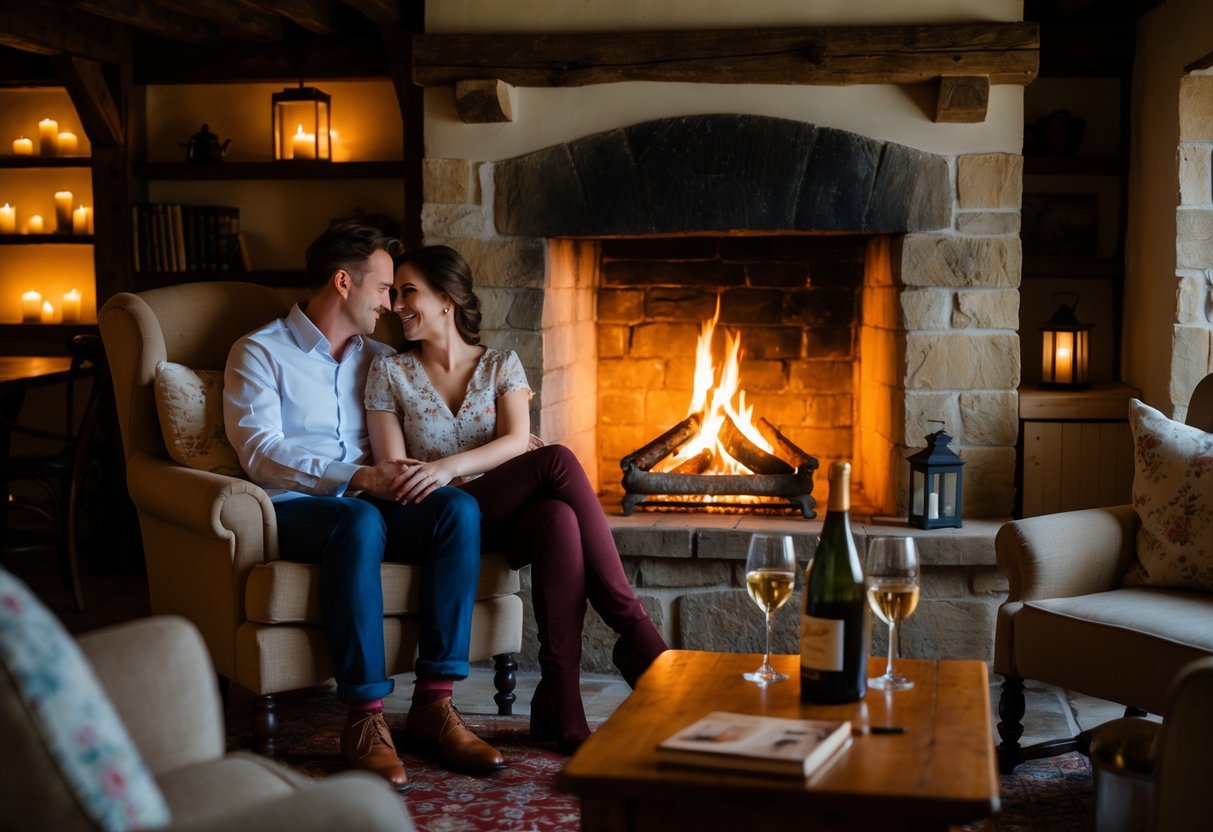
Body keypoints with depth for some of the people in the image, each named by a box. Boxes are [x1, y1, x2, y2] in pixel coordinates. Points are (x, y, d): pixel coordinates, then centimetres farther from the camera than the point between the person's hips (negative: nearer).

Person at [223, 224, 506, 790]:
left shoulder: (377, 358, 22)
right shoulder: (259, 353, 3)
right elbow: (261, 453, -11)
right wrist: (358, 478, -23)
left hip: (365, 506, 5)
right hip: (293, 509, -5)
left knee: (459, 509, -26)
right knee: (360, 521, -39)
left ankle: (433, 703, -26)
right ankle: (364, 720, -35)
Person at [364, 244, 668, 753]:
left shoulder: (501, 366, 14)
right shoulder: (389, 372, 12)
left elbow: (516, 442, -5)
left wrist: (450, 467, -22)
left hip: (504, 519, 2)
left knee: (558, 519, -37)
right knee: (557, 461, -29)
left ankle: (561, 708, -35)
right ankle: (634, 632, -31)